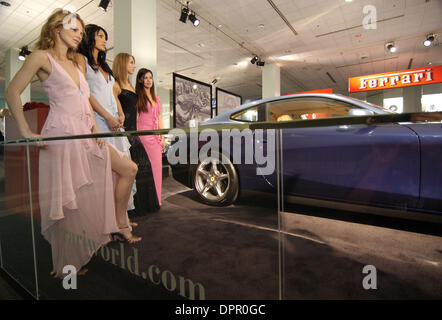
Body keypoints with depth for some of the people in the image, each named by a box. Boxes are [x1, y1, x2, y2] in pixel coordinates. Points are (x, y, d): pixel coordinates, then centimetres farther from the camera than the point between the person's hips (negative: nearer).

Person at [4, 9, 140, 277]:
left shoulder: (74, 63, 22)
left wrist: (95, 125, 5)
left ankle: (119, 224, 13)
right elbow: (12, 93, -5)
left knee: (129, 169, 1)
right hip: (62, 134, -7)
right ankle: (66, 264, 17)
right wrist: (26, 131, -13)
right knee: (68, 201, -3)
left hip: (85, 135, 8)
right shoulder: (42, 57, 0)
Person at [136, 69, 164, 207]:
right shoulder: (137, 97, 1)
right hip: (143, 135, -6)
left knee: (157, 167, 6)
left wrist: (162, 138, 14)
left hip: (155, 137, 6)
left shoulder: (156, 98, 20)